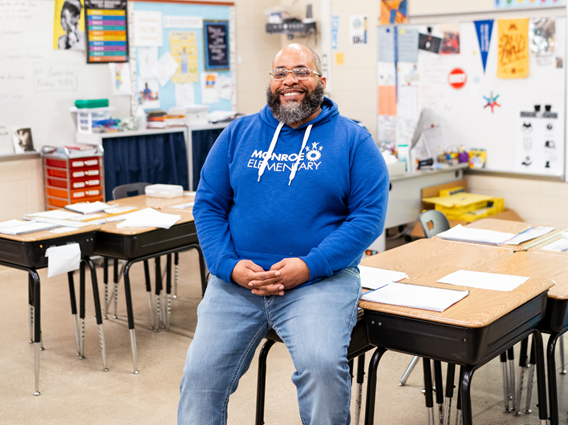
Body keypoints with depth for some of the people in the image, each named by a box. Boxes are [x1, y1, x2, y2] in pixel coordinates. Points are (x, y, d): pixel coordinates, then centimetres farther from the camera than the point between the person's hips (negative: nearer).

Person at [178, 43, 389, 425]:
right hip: (236, 280, 3)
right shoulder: (238, 134, 13)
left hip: (321, 279, -2)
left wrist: (309, 265, -15)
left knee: (322, 364, -26)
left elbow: (369, 215, -3)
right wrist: (229, 265, -7)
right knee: (200, 372, -11)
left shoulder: (353, 140, 5)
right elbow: (208, 205, 10)